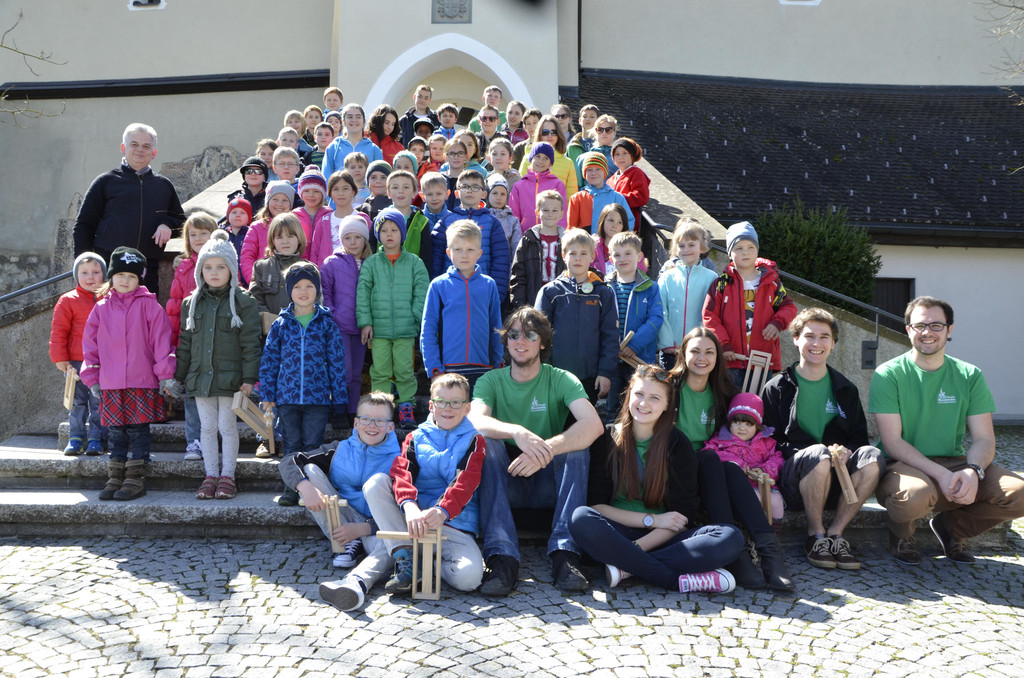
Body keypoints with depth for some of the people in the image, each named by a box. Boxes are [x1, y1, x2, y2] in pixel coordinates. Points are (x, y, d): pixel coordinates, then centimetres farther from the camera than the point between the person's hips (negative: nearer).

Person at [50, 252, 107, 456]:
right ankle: (75, 438, 15)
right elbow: (58, 330, 0)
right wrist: (60, 358, -4)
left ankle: (95, 439, 11)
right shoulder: (68, 300, 1)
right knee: (77, 402, 7)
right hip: (76, 362, -1)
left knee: (99, 402, 3)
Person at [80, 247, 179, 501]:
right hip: (110, 385, 4)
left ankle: (135, 478, 12)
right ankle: (115, 477, 20)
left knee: (139, 430, 3)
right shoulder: (101, 308, 8)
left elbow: (161, 340, -5)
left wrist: (166, 374, -7)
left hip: (143, 383, -3)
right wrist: (92, 378, 9)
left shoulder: (148, 305, -2)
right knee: (116, 432, 11)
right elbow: (90, 344, 12)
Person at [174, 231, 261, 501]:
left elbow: (251, 342, -5)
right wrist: (178, 375, 10)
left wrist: (249, 378, -11)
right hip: (200, 377, 4)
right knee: (207, 427, 10)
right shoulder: (192, 304, 10)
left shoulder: (243, 302, -3)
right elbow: (185, 342, 14)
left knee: (227, 426, 3)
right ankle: (211, 475, 19)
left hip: (230, 377, -4)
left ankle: (227, 475, 14)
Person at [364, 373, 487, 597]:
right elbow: (401, 472, -6)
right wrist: (409, 506, -30)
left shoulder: (474, 441, 7)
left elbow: (465, 482, -11)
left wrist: (442, 510, -32)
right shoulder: (416, 437, 13)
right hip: (411, 516, 3)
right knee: (376, 482, -20)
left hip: (455, 523, -2)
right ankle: (405, 556, -19)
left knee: (469, 576, -30)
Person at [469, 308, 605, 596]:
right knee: (487, 441, -27)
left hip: (548, 484, 0)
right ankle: (503, 556, -37)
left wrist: (545, 450, -37)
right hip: (505, 483, 0)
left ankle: (564, 553, -32)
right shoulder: (491, 381, 1)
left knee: (577, 442, -25)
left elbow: (594, 424, -22)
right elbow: (475, 420, -22)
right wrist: (517, 432, -42)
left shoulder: (561, 380, -2)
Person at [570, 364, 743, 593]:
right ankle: (681, 580, -31)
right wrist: (652, 520, -12)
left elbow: (683, 515, -3)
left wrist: (636, 548, -17)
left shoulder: (678, 445, 4)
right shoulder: (607, 439, 3)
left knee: (731, 538, -25)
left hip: (661, 538, 1)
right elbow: (597, 504, -2)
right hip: (617, 533, -1)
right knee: (581, 519, -34)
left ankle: (628, 567, -28)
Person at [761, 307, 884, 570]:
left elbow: (859, 438, 14)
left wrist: (846, 451, -12)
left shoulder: (845, 389, 16)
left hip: (836, 479, 3)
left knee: (872, 455, -27)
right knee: (819, 454, -36)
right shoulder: (777, 388, 5)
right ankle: (815, 535, -17)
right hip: (793, 483, -3)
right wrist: (812, 452, -19)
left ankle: (835, 533, -20)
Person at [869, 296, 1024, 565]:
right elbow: (892, 442, -12)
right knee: (916, 493, -39)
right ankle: (901, 533, 1)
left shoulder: (969, 376, 6)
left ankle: (952, 526, 10)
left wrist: (973, 471, -22)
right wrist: (940, 474, -25)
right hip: (905, 465, -4)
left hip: (954, 464, 4)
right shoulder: (888, 375, -6)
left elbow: (984, 439, 1)